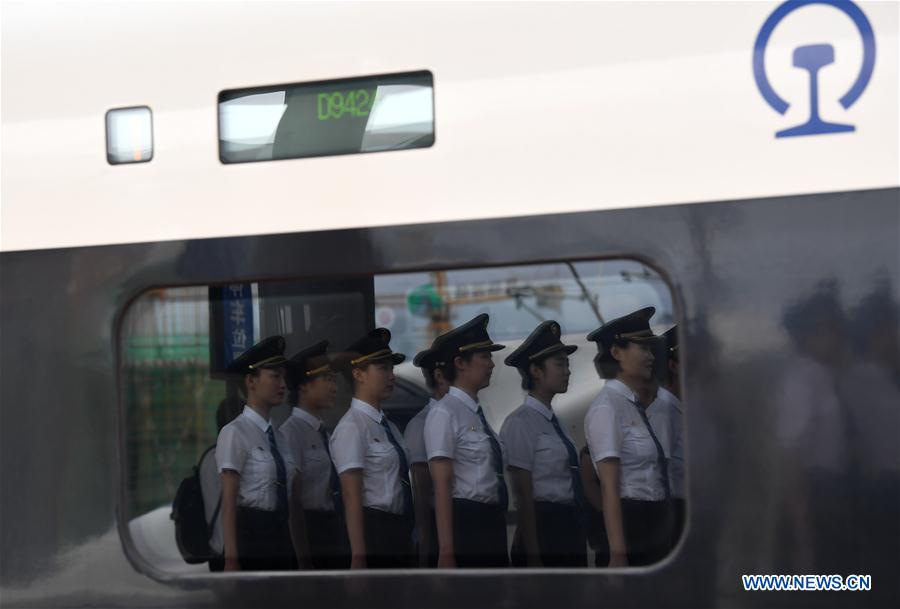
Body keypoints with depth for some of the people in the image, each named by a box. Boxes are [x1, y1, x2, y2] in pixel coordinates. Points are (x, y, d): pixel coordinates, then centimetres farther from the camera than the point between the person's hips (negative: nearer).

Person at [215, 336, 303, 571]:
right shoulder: (235, 433, -7)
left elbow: (293, 502, 12)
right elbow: (228, 504, -10)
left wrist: (300, 551, 9)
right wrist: (231, 559, -14)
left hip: (282, 535, 6)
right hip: (251, 536, -6)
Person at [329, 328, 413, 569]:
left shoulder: (388, 427, 14)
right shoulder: (352, 427, -10)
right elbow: (352, 497, -15)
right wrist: (358, 557, -18)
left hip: (399, 533, 8)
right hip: (372, 533, -8)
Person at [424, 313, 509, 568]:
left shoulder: (477, 413, 15)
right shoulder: (444, 413, -9)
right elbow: (442, 487, -14)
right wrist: (446, 552, -18)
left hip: (492, 525, 8)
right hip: (465, 525, -8)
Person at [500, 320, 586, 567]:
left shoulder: (554, 421, 16)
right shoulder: (520, 423, -9)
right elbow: (523, 494, -13)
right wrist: (532, 555, -15)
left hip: (570, 529, 8)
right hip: (542, 530, -8)